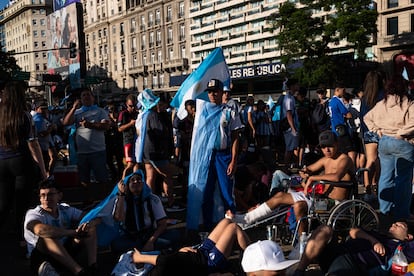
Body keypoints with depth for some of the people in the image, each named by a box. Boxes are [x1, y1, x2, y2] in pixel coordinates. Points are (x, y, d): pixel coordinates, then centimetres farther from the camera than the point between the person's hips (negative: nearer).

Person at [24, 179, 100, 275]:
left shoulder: (66, 210, 3)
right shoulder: (33, 214, -13)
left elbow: (95, 218, 1)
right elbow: (41, 230, -38)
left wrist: (90, 223, -25)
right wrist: (73, 232, -34)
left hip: (66, 254, 5)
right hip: (42, 258, -5)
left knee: (90, 228, -7)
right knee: (47, 237, -35)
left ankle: (92, 266, -29)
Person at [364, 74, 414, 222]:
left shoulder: (381, 104, 6)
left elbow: (367, 118, 16)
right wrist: (402, 132, -13)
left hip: (384, 142, 6)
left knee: (385, 176, 13)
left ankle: (384, 210, 21)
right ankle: (400, 213, 6)